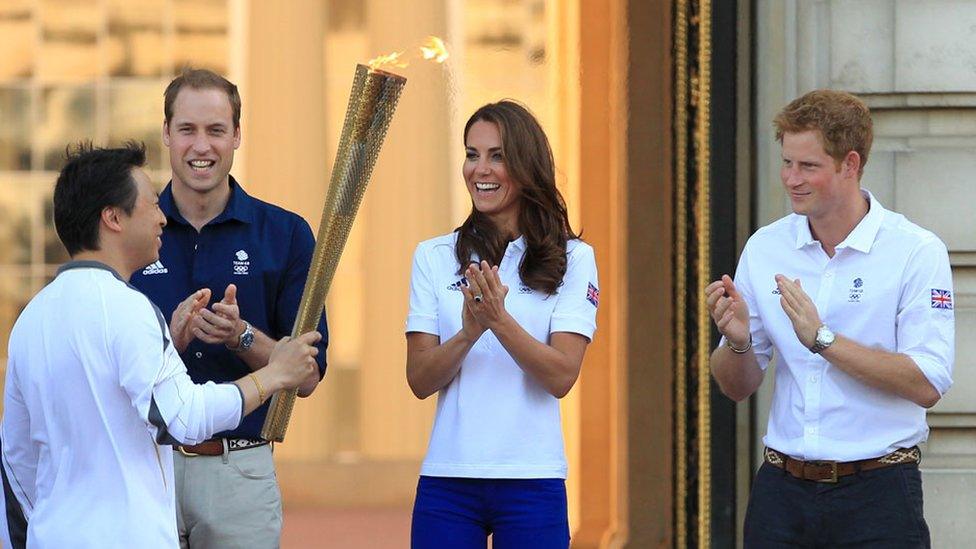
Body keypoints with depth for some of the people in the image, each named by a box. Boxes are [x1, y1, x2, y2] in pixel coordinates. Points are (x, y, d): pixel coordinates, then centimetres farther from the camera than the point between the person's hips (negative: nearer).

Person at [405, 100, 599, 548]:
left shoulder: (572, 259, 2)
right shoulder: (434, 258, 8)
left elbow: (561, 377, -7)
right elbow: (419, 380, 1)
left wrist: (500, 320, -20)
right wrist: (470, 332, -16)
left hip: (532, 481, -1)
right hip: (446, 477, 1)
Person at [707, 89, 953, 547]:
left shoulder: (917, 252, -6)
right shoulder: (764, 248, 7)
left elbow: (927, 384, -15)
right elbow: (737, 387, 11)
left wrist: (822, 338, -19)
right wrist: (737, 341, -10)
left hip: (877, 492, -3)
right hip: (782, 489, 4)